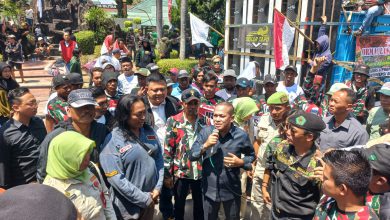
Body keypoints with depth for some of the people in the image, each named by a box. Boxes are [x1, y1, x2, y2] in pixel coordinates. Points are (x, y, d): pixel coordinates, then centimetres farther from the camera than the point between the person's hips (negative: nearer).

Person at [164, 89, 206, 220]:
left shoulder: (205, 121, 0)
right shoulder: (173, 121, -8)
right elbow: (167, 150, -8)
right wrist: (167, 174, -9)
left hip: (200, 172, 3)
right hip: (180, 172, -2)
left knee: (200, 204, 17)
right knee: (179, 205, 15)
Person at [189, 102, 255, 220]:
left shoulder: (241, 135, -11)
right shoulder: (205, 132, -8)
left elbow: (251, 156, 4)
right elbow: (192, 156, -10)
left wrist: (241, 162, -16)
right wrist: (205, 145, -26)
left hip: (232, 190, -1)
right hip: (209, 189, 1)